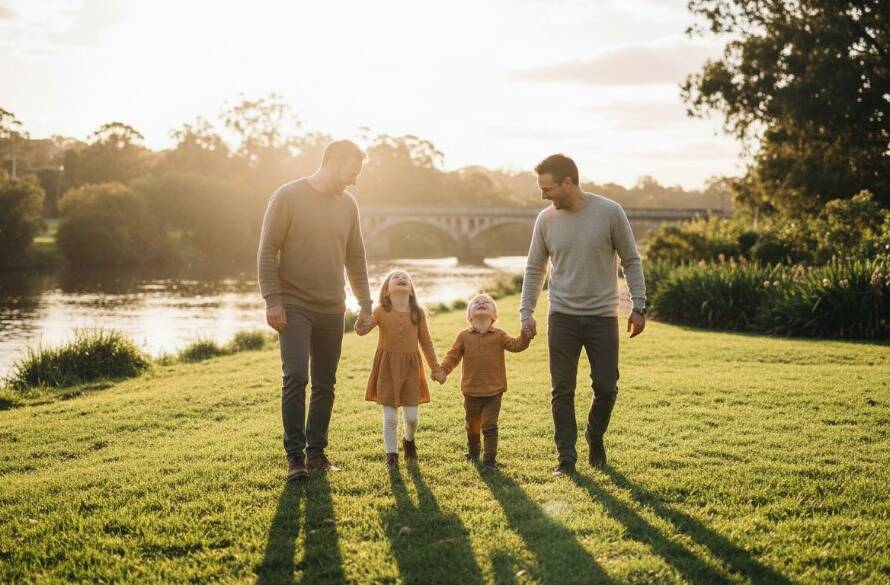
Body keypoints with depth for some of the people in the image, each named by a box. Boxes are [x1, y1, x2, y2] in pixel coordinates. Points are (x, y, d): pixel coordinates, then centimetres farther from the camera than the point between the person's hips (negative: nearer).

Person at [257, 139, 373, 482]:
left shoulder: (348, 205, 10)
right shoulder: (288, 196, -6)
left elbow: (355, 258, 16)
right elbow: (267, 251, -8)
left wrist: (365, 304, 12)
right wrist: (272, 300, -15)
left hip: (332, 309, 5)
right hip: (294, 306, -5)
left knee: (325, 384, 7)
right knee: (295, 377, -14)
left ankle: (317, 452, 17)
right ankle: (295, 456, -6)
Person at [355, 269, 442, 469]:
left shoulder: (418, 313, 2)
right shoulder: (381, 312, -4)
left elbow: (426, 342, 8)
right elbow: (362, 330, -16)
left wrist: (435, 368, 10)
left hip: (410, 368, 2)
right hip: (387, 368, -1)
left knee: (412, 417, 2)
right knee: (390, 417, 0)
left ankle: (409, 441, 34)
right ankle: (391, 455, 15)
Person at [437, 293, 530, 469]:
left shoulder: (499, 335, 1)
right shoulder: (464, 336, 2)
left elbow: (515, 345, -7)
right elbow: (453, 355, 2)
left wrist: (525, 335, -24)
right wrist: (443, 370, -13)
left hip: (493, 390, -1)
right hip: (471, 391, 2)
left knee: (489, 425, -5)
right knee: (472, 425, 17)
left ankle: (490, 458, 2)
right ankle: (473, 451, 41)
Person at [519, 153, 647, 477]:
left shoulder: (610, 213, -8)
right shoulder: (546, 219, 0)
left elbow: (631, 260, 0)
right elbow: (535, 269, 9)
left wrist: (638, 307, -3)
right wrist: (526, 312, 3)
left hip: (603, 316, -1)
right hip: (562, 317, 1)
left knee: (606, 387, 4)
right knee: (562, 391, 1)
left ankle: (595, 436, 32)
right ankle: (566, 457, 12)